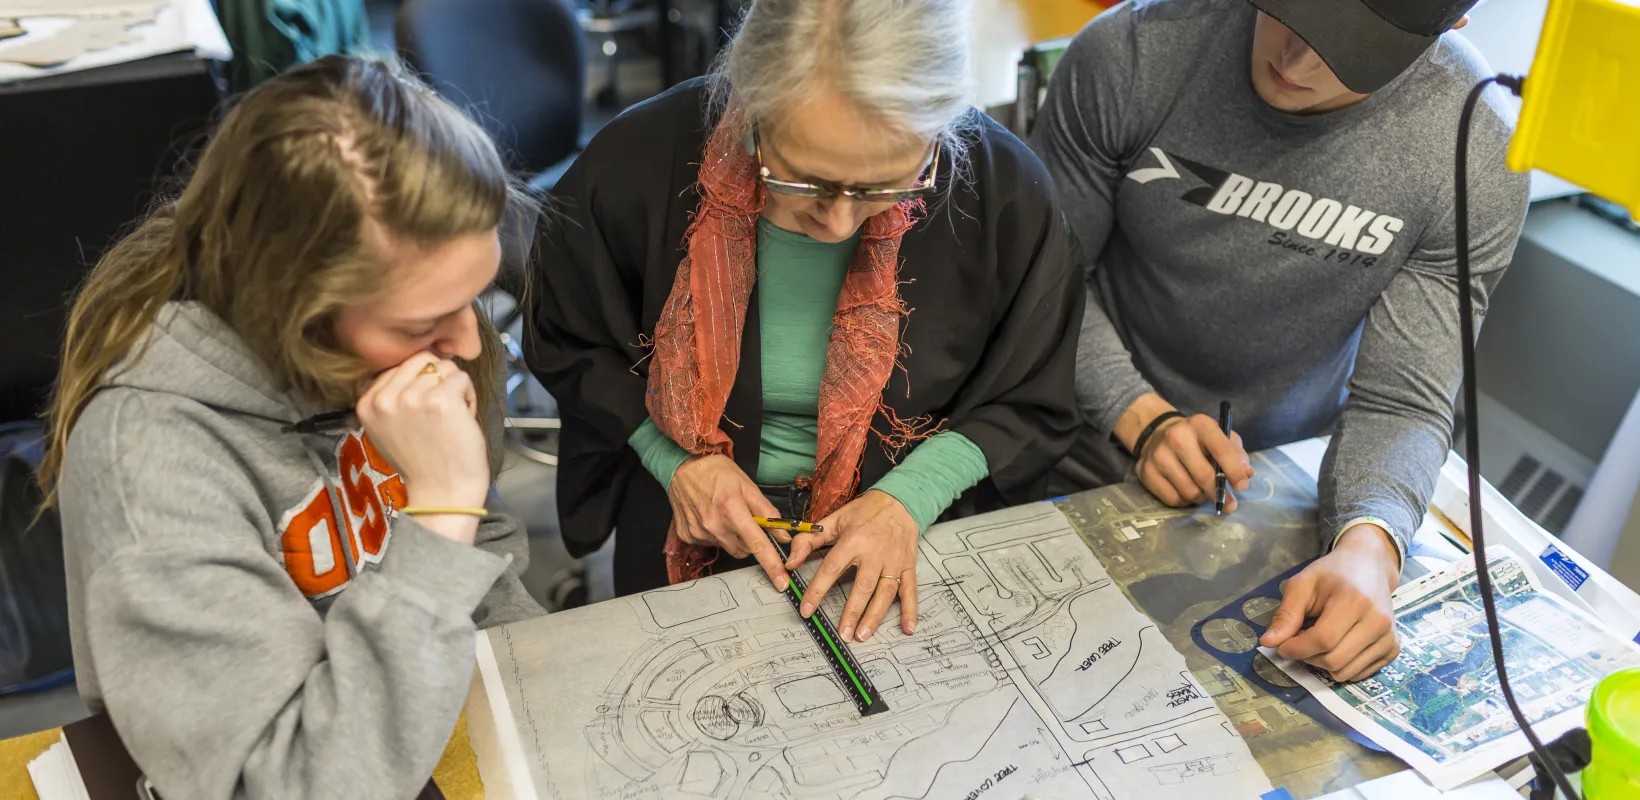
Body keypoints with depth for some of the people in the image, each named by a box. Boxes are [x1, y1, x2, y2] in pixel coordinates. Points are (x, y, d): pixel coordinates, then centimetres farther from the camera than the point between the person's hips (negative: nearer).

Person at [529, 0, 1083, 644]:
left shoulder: (1005, 187, -18)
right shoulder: (635, 165, -18)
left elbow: (1032, 405, -3)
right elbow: (566, 340, 1)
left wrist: (909, 498, -16)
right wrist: (673, 460, -11)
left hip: (915, 534, 0)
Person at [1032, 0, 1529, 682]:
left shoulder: (1480, 155, -19)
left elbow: (1401, 401, -15)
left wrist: (1369, 547, -35)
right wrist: (1140, 416, -23)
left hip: (1284, 472, 1)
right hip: (1089, 463, -1)